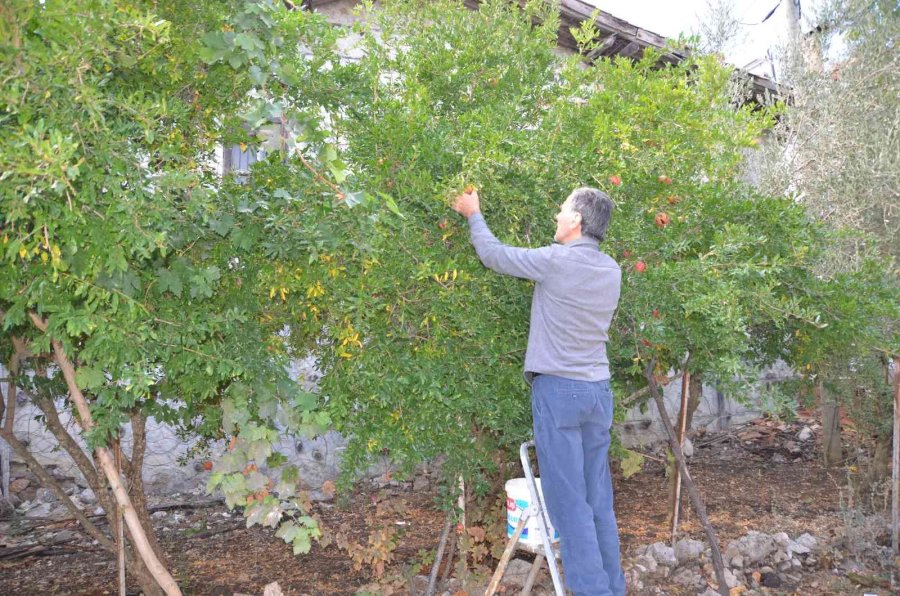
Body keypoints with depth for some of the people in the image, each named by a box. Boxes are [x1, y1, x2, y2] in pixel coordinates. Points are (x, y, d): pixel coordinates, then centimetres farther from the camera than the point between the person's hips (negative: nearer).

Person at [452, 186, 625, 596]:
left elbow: (493, 255, 0)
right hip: (598, 391, 7)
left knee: (569, 500, -2)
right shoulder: (611, 271, 8)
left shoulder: (555, 261, -12)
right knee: (599, 499, 12)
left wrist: (473, 214, 17)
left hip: (559, 389, -7)